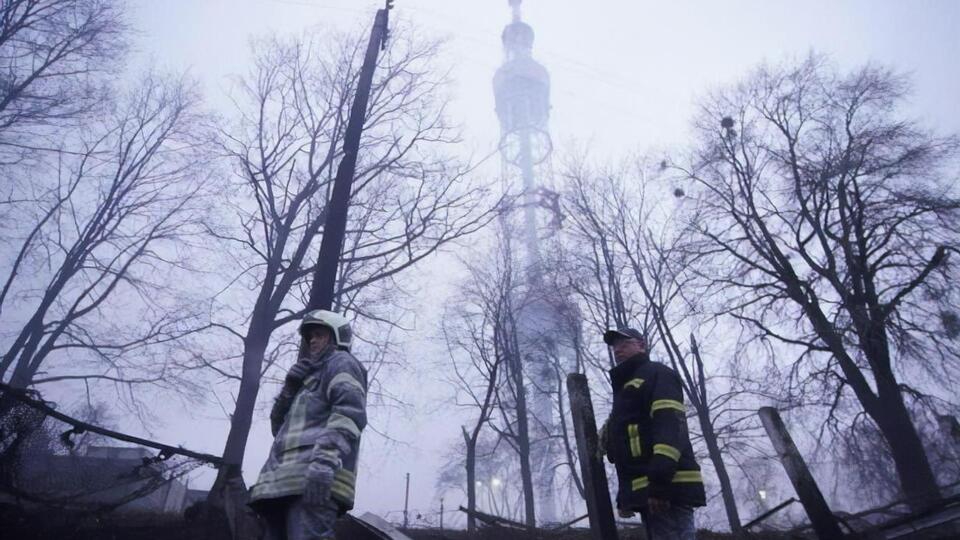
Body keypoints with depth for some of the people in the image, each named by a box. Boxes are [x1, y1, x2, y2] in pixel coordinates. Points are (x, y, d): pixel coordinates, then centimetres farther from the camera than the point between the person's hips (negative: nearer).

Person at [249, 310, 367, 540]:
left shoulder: (341, 363, 7)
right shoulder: (310, 376, 35)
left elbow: (349, 412, -12)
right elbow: (278, 426, 29)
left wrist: (324, 461, -27)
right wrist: (289, 388, 12)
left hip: (313, 480, -9)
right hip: (284, 482, 9)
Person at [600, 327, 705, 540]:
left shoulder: (657, 374, 3)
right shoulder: (625, 387, 29)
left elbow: (670, 424, -14)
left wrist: (660, 479, -26)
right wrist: (625, 496, 21)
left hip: (666, 486, -9)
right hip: (645, 490, 9)